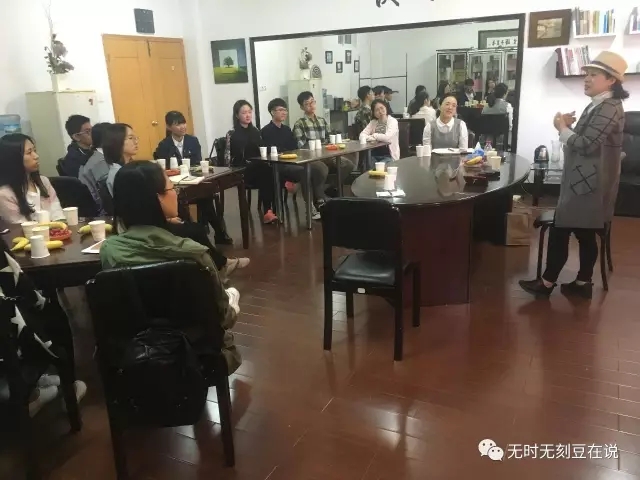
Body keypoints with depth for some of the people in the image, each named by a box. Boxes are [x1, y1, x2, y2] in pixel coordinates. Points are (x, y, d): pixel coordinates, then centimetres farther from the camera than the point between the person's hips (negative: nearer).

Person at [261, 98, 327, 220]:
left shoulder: (287, 129, 20)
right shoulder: (266, 131, -3)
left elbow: (295, 149, 16)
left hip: (293, 163, 7)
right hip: (278, 166, -7)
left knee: (321, 167, -17)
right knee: (304, 171, -34)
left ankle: (320, 202, -17)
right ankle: (311, 208, -30)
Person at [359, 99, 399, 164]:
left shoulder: (393, 121, -5)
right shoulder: (373, 122, 10)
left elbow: (387, 137, -21)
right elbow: (362, 135, -2)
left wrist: (374, 136, -4)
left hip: (388, 156, -4)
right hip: (374, 155, 4)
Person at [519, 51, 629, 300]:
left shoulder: (609, 108, -16)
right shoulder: (598, 106, 17)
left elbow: (586, 144, -23)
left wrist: (562, 128, -10)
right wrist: (569, 126, 1)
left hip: (588, 182, -10)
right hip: (584, 180, 10)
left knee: (559, 231, -7)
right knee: (584, 234, 13)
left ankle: (548, 282, 1)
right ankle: (582, 283, 20)